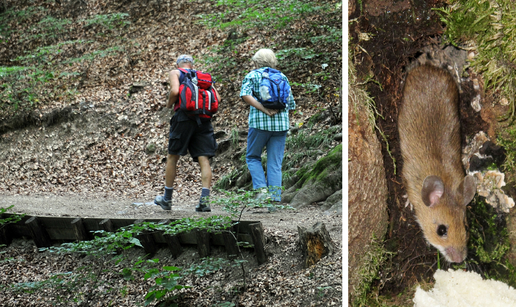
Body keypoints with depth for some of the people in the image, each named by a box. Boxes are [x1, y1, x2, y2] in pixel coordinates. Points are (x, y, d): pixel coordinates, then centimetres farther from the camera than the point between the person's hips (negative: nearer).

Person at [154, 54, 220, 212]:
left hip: (184, 117, -3)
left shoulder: (175, 73, 9)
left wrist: (169, 103, 7)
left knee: (172, 157, 10)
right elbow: (217, 98, 9)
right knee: (204, 159, -1)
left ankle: (167, 199, 18)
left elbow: (175, 91, -11)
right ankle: (204, 199, -13)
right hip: (203, 119, 3)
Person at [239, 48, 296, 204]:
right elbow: (291, 104, 12)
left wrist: (264, 109, -14)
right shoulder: (282, 77, 16)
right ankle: (275, 196, -1)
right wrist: (277, 109, 4)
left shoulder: (253, 75, 6)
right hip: (281, 123, 3)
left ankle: (262, 189, -4)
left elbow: (245, 94, -13)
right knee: (275, 163, 6)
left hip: (260, 122, -3)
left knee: (252, 157, 13)